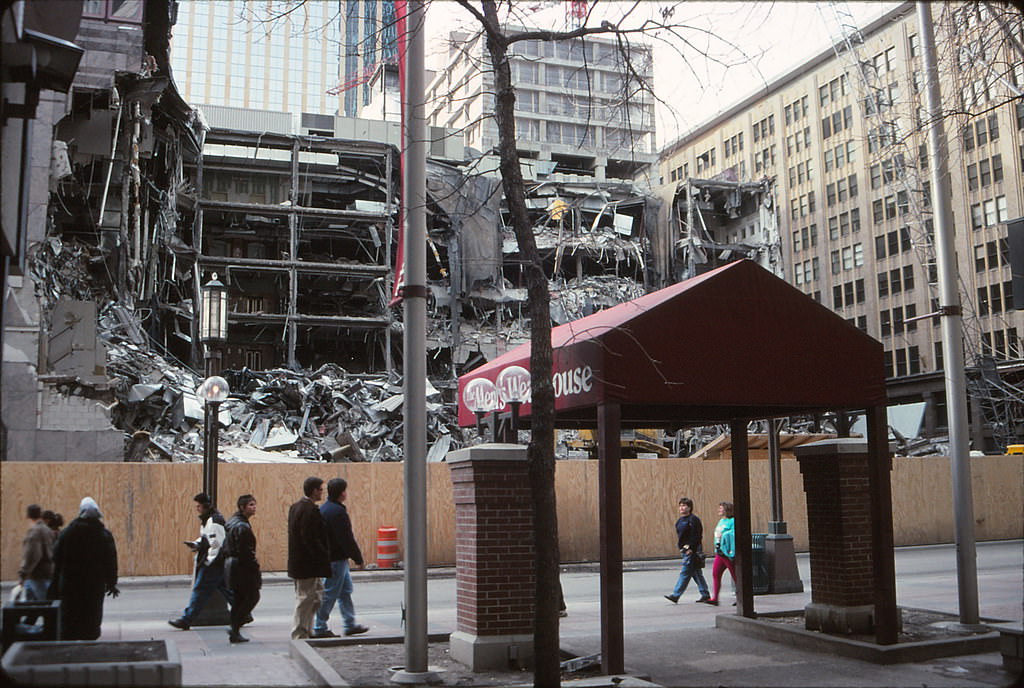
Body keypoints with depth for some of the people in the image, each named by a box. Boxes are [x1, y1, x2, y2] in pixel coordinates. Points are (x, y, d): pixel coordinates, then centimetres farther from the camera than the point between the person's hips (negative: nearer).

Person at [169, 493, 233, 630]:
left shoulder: (214, 521, -18)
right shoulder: (206, 519, 15)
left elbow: (216, 543, -21)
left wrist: (208, 561, -17)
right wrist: (195, 544, 7)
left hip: (213, 563, -10)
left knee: (200, 590, -3)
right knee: (225, 589, 13)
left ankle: (186, 620, 4)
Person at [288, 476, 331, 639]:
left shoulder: (295, 507, 13)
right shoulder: (310, 510, -19)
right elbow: (311, 539, -23)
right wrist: (324, 559, -17)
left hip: (297, 562, 10)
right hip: (308, 564, -10)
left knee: (317, 597, 18)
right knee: (305, 598, -1)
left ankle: (306, 631, 23)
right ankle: (300, 635, 7)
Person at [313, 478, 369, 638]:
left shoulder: (324, 508, 11)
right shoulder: (338, 512, -21)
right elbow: (347, 539, -20)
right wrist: (358, 558, -12)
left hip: (328, 557, 10)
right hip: (336, 559, -10)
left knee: (345, 591, 16)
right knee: (330, 594, -2)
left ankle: (350, 624, 22)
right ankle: (320, 628, 5)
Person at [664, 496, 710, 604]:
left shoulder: (693, 519, -12)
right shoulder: (680, 520, 16)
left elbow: (696, 536, -18)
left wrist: (690, 548, -22)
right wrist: (682, 547, 15)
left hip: (692, 551, -10)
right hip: (685, 550, 10)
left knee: (685, 573, -9)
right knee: (696, 574, 13)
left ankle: (676, 595, -10)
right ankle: (705, 594, 19)